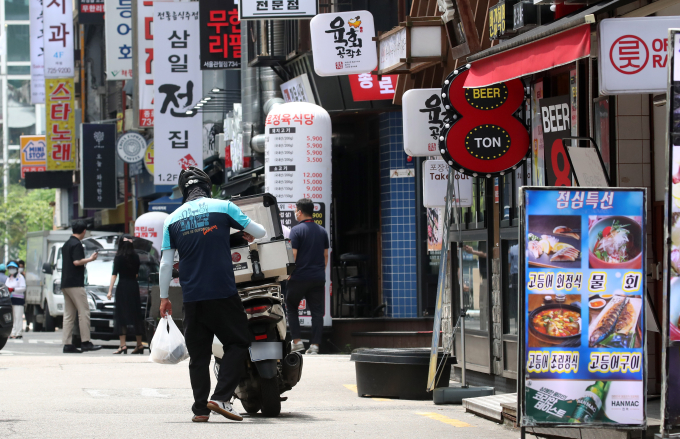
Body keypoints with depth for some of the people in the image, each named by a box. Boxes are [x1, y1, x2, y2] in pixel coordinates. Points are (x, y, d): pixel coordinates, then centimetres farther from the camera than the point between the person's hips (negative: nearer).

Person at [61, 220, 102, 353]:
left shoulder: (66, 244, 17)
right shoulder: (77, 244, -11)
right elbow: (76, 262, -19)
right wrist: (90, 259, -6)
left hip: (65, 284, 9)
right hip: (75, 284, -9)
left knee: (69, 314, 7)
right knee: (84, 311, -7)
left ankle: (67, 344, 3)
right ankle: (85, 342, -9)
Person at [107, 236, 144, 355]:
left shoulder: (119, 257, -6)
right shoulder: (135, 257, 6)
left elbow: (114, 274, -10)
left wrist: (110, 290, -12)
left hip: (122, 287, -4)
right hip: (134, 286, 4)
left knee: (121, 315, -3)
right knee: (135, 315, 11)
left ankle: (123, 344, -11)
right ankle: (139, 344, 14)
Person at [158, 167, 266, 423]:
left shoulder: (173, 220, 7)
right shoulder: (223, 208, 1)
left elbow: (165, 263, 7)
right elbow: (260, 232, 7)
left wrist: (164, 297, 15)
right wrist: (248, 234, 30)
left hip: (192, 298, 3)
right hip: (223, 293, -3)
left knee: (198, 353, 9)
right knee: (238, 343, 6)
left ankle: (200, 409, 6)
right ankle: (221, 397, -8)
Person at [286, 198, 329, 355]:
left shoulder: (297, 230, -8)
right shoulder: (322, 231, 11)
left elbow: (293, 255, -12)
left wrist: (288, 274, -4)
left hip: (300, 277, -5)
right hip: (318, 278, 5)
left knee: (291, 307, 9)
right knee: (317, 311, 4)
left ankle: (297, 341, 0)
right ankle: (315, 344, -1)